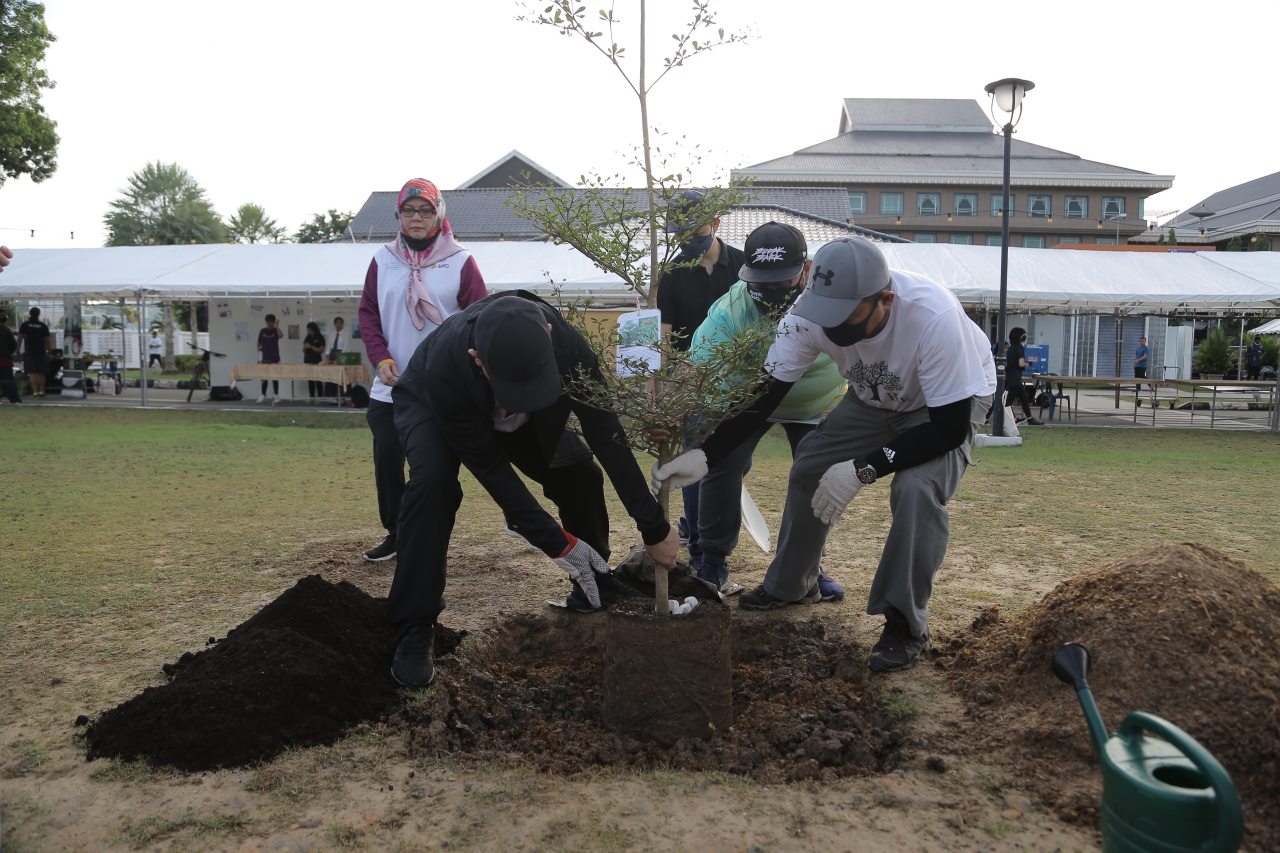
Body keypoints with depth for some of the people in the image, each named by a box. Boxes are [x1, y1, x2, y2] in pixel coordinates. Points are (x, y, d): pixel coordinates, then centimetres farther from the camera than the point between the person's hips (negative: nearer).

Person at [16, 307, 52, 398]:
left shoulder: (24, 325, 2)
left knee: (32, 373, -6)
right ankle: (41, 391, 13)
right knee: (41, 373, 11)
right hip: (41, 352, 2)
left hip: (30, 352, -2)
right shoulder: (43, 326, 4)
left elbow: (20, 338, 1)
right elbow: (47, 340, 5)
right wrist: (49, 352, 11)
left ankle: (35, 392, -13)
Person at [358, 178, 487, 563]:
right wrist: (381, 358, -5)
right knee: (387, 455, 3)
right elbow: (368, 313, 9)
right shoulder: (383, 259, 7)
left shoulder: (460, 261, -2)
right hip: (392, 386, 3)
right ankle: (395, 532, 21)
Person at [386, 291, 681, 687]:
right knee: (432, 479, -32)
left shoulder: (566, 345, -38)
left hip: (517, 415, 4)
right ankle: (413, 632, -18)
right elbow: (490, 468, -35)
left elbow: (607, 436, -30)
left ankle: (595, 590, 16)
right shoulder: (444, 368, -45)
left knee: (580, 474, -9)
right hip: (429, 405, -3)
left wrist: (654, 529, -29)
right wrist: (556, 543, -34)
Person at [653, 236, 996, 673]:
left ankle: (906, 623, -8)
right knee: (808, 470, 0)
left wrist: (863, 470, -38)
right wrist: (704, 456, -35)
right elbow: (765, 395, -22)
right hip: (874, 397, 5)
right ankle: (790, 584, 24)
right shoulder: (812, 314, -28)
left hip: (955, 399, -4)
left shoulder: (934, 317, -41)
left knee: (917, 488, -28)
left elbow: (949, 428, -33)